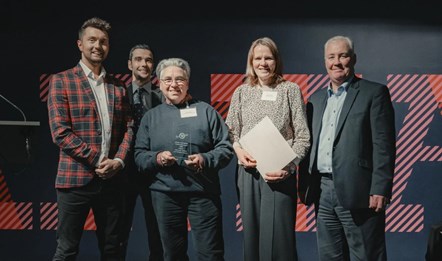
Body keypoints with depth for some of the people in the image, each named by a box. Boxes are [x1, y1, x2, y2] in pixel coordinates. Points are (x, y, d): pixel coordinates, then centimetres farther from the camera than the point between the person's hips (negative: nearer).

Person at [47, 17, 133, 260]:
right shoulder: (61, 81, -1)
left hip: (111, 179, 4)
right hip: (76, 178, -4)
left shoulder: (118, 86, 13)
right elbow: (60, 132, -9)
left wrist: (119, 160, -7)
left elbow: (128, 128, 10)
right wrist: (97, 161, -14)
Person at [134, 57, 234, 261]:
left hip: (203, 192, -2)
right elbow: (139, 155, 9)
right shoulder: (150, 116, 11)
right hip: (164, 193, 2)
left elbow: (226, 147, 2)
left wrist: (206, 159, -16)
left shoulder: (206, 111, 5)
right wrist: (156, 158, -12)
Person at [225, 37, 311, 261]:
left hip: (279, 175, -3)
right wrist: (238, 149, -8)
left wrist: (288, 166, -14)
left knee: (278, 235, -2)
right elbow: (230, 132, 12)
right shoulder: (241, 92, 9)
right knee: (251, 234, 10)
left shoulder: (290, 90, 1)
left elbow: (303, 137, -2)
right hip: (248, 174, 3)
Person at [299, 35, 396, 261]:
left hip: (357, 191, -5)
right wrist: (304, 184, 11)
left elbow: (384, 144, -8)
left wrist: (380, 188, -15)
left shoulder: (374, 92, -2)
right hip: (323, 191, 6)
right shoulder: (316, 98, 15)